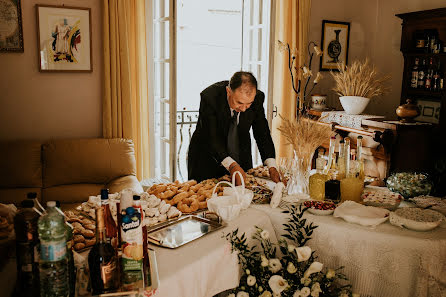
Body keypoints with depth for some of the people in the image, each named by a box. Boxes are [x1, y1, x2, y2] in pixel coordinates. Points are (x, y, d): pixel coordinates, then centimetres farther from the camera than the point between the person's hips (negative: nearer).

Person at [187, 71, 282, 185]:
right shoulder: (209, 96, -28)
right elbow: (212, 137, -31)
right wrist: (231, 165, -44)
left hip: (241, 157, 3)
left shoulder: (258, 97, -17)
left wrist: (271, 166, -24)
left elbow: (262, 133, -11)